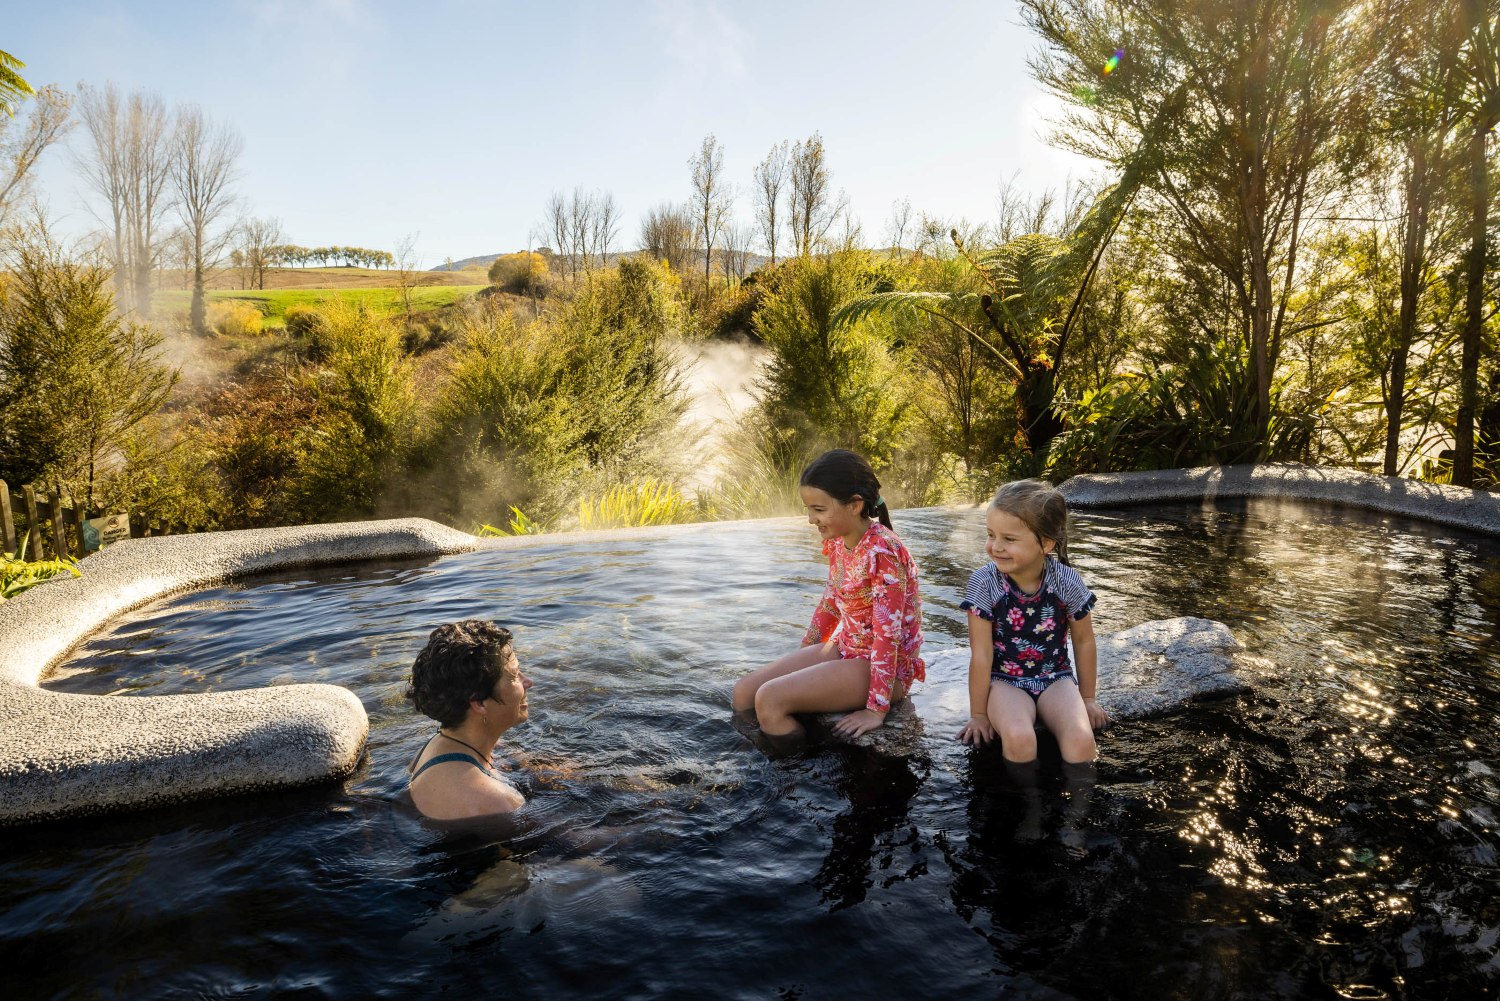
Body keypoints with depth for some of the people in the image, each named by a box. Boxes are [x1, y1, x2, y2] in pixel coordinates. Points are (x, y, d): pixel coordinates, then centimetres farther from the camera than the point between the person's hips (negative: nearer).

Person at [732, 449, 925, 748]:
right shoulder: (837, 541, 2)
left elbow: (888, 633, -24)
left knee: (769, 699, -24)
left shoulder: (882, 551, -24)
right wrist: (800, 661, 20)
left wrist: (877, 709, -22)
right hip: (844, 648, 8)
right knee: (743, 692, -2)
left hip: (885, 664, -8)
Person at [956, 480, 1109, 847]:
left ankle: (1073, 820, -4)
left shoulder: (1067, 582, -12)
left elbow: (1083, 641, 4)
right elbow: (981, 655, -11)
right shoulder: (984, 583, -17)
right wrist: (978, 714, -5)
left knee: (1081, 739, -27)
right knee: (1018, 736, -32)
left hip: (1055, 677, 1)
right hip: (1005, 680, -1)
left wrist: (1088, 698, 12)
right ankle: (1032, 806, -3)